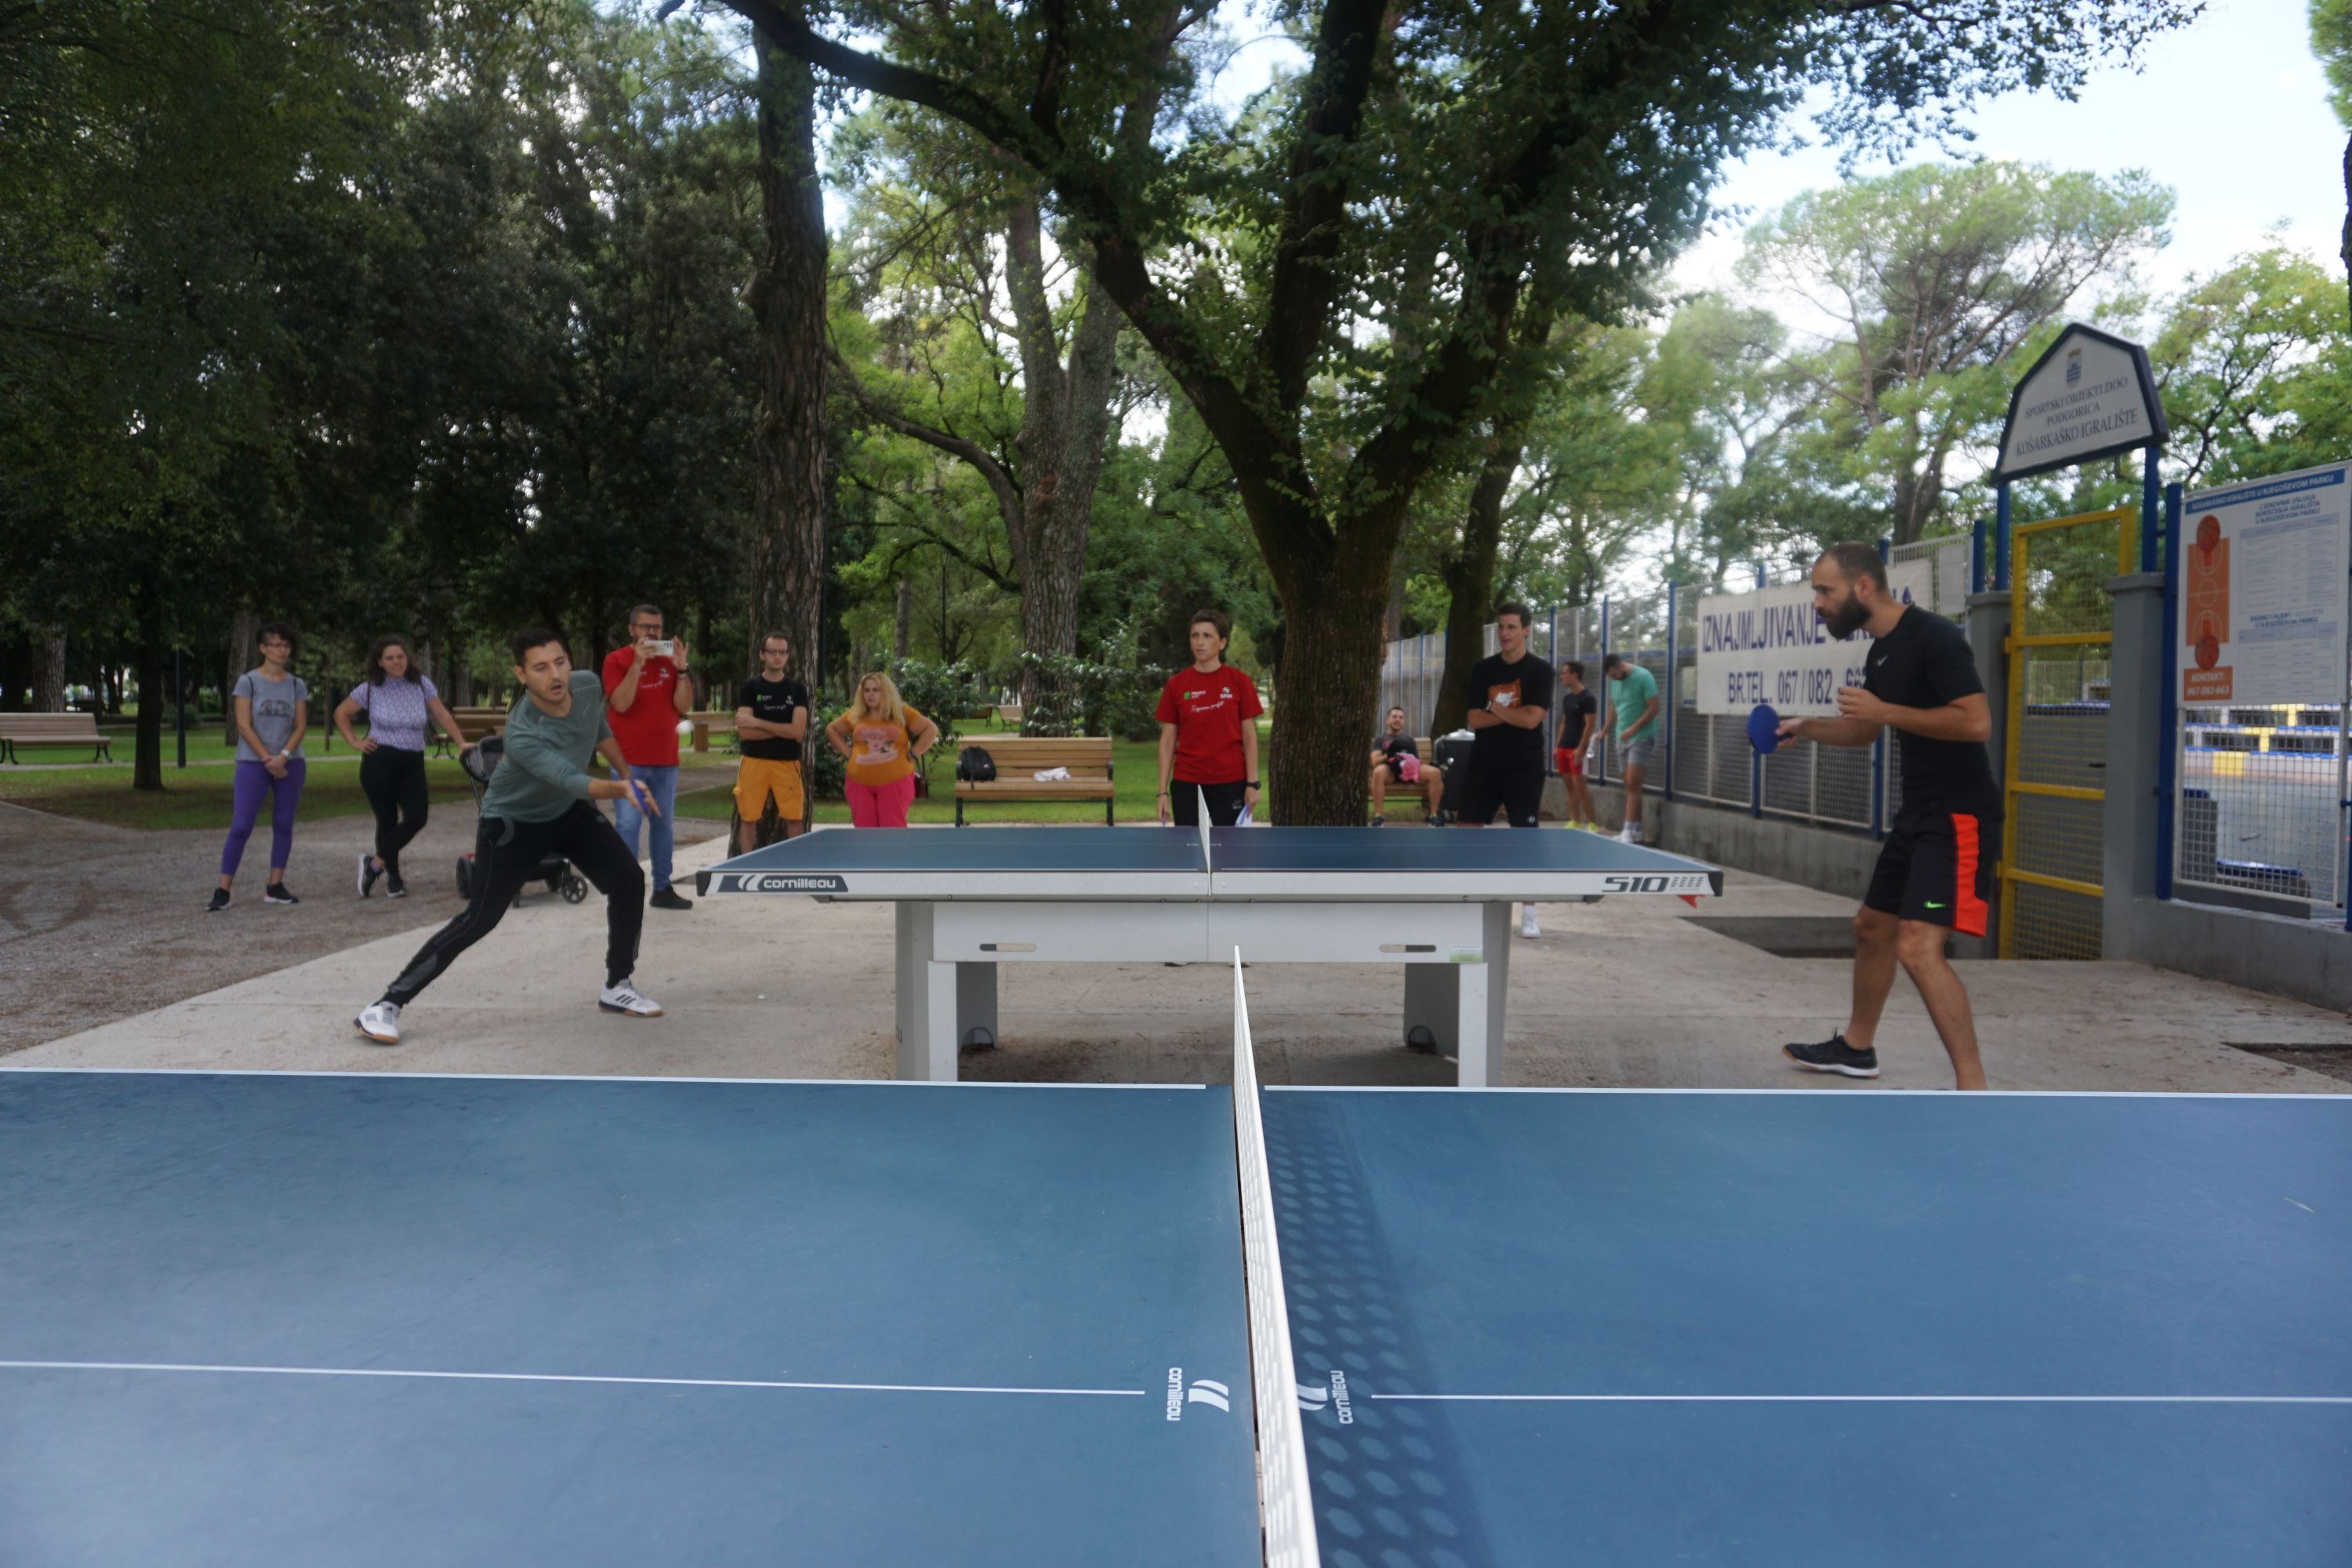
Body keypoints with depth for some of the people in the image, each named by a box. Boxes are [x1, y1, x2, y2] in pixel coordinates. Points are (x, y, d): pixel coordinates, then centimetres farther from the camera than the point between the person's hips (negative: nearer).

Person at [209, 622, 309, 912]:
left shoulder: (297, 685, 7)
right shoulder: (248, 681, -2)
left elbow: (300, 726, 2)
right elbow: (244, 726, -7)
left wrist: (283, 756, -13)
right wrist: (268, 760, -12)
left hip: (289, 763, 3)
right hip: (252, 763, -3)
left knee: (283, 824, 5)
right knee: (240, 826, -8)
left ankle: (275, 887, 12)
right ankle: (222, 892, -5)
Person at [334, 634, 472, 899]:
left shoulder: (421, 683, 3)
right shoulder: (370, 689, 0)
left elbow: (441, 715, 7)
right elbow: (341, 713, 11)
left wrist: (461, 743, -1)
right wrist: (355, 742, 2)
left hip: (413, 763, 2)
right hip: (379, 763, -2)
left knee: (417, 818, -11)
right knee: (387, 820, 0)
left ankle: (374, 863, 5)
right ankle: (393, 879, 12)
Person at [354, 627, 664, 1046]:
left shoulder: (588, 685, -18)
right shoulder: (522, 736, -38)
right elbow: (572, 781, -51)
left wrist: (628, 775, 13)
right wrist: (621, 790, -68)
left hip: (570, 811, 6)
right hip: (514, 822, -6)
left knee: (629, 882, -2)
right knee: (479, 919, -13)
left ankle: (616, 987, 15)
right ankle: (388, 1003, -3)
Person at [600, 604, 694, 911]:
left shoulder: (669, 661, 9)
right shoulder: (616, 660, -2)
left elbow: (684, 706, 1)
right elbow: (621, 703, -16)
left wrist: (681, 669, -11)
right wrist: (638, 663, -20)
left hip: (666, 761, 5)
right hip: (629, 761, -5)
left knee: (662, 825, 10)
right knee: (627, 825, -9)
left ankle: (662, 889, 18)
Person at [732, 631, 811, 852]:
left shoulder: (797, 689, 4)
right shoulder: (748, 688, 1)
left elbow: (798, 732, -9)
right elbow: (744, 732, -10)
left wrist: (757, 722, -12)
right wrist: (784, 730, -11)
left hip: (788, 763, 1)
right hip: (754, 762, -1)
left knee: (794, 819, 2)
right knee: (749, 819, 3)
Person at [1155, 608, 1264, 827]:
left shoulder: (1239, 681, 0)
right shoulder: (1176, 685, 2)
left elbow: (1249, 736, 1)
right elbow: (1167, 741, 4)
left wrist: (1252, 783, -6)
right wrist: (1163, 791, -1)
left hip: (1231, 784, -1)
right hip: (1187, 784, 1)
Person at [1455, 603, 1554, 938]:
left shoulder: (1540, 671, -3)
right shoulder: (1481, 670, 6)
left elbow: (1531, 719, -15)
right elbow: (1475, 720, -3)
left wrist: (1496, 707, -6)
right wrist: (1514, 714, -12)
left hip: (1524, 769, -3)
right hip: (1483, 765, 3)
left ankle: (1529, 914, 7)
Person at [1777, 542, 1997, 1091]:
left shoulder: (1932, 637, -17)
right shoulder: (1880, 651, 12)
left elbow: (1976, 722, -26)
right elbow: (1866, 731, 26)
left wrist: (1884, 710, -21)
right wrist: (1806, 728, 10)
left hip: (1960, 817, -10)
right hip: (1918, 812, 10)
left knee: (1918, 948, -20)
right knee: (1872, 926, 21)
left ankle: (1973, 1089, -12)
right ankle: (1856, 1047, 40)